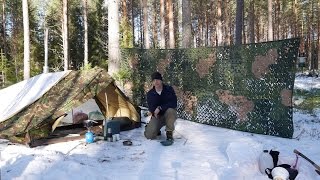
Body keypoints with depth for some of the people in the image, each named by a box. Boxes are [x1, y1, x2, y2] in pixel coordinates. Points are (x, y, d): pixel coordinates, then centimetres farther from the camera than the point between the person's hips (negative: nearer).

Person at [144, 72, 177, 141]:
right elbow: (151, 108, 1)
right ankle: (156, 129, 17)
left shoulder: (169, 89, -10)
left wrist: (160, 108, -25)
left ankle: (169, 133, -20)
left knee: (170, 110, -39)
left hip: (169, 115, -1)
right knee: (149, 135, -21)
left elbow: (173, 103, -19)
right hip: (157, 116, 2)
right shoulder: (150, 94, -2)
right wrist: (155, 112, -23)